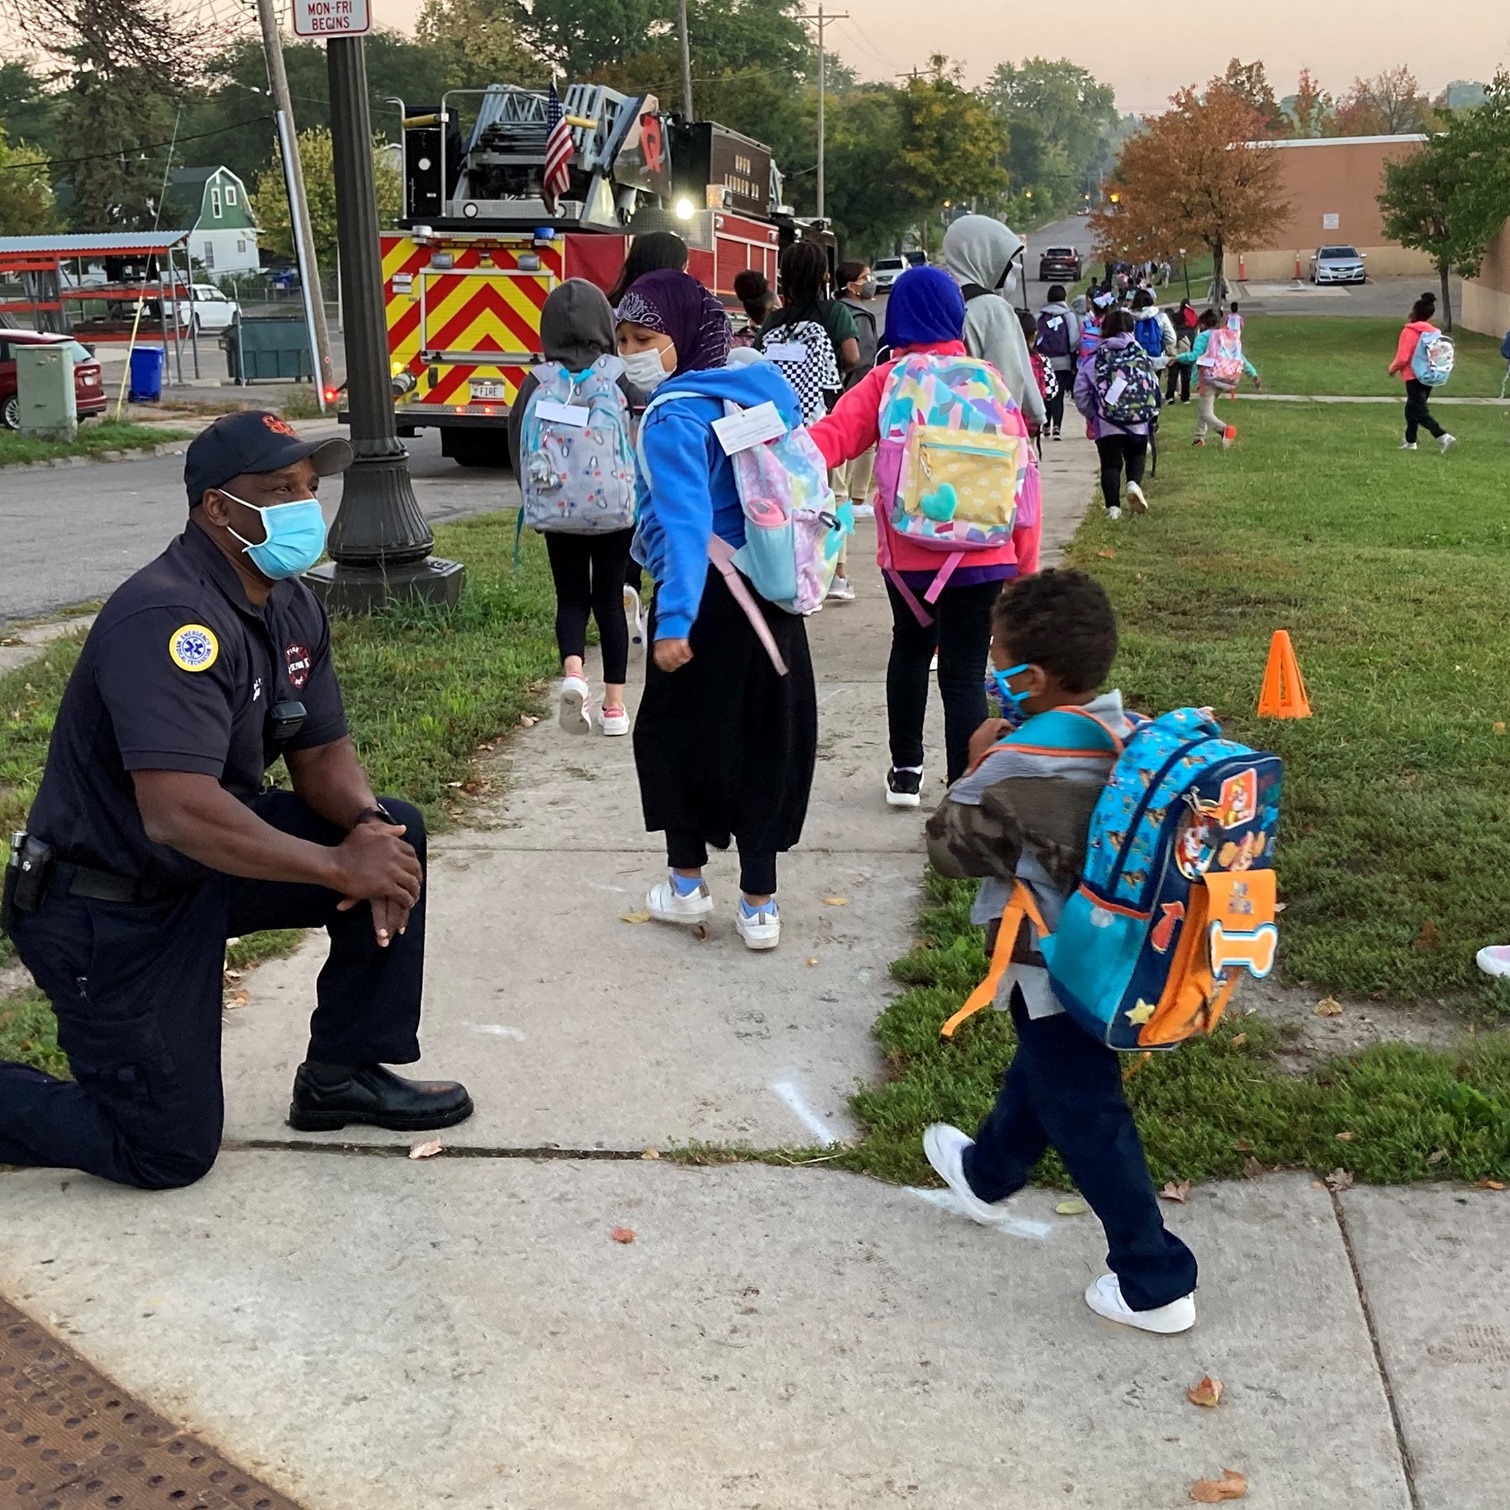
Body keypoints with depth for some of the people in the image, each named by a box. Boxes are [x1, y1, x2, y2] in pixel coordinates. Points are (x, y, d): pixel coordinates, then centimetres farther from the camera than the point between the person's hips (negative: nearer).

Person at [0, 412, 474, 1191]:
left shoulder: (291, 607, 1)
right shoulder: (169, 618, -29)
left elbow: (321, 754, 5)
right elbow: (181, 813, -38)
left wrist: (366, 825, -17)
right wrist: (341, 867, -30)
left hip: (208, 863, 9)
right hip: (108, 906, -9)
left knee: (395, 832, -4)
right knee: (170, 1151, -5)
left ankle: (343, 1073, 9)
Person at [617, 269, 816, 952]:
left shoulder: (673, 419, -17)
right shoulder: (758, 391, 8)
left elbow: (687, 524, -26)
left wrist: (674, 621, -28)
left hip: (707, 599, -7)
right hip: (770, 596, 7)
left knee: (675, 733, 13)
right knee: (766, 737, 11)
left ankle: (686, 883, 24)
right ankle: (758, 903, 17)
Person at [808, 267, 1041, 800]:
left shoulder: (886, 381, -2)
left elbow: (832, 436, -17)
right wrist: (1026, 560, 6)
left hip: (907, 552, 1)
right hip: (980, 554, -1)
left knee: (910, 647, 25)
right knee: (964, 670, 2)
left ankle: (906, 770, 33)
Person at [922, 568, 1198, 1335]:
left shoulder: (1018, 769, -27)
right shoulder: (1134, 737, -6)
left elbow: (948, 847, -14)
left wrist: (975, 770, -5)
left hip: (1054, 968, -8)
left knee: (1086, 1113, 5)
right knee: (1042, 1070, 28)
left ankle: (1155, 1283, 13)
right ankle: (988, 1175, 53)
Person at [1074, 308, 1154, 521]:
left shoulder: (1093, 359, 0)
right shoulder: (1142, 356, 3)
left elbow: (1080, 393, 0)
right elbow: (1154, 387, 5)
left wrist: (1091, 415, 13)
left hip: (1105, 423, -1)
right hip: (1138, 422, 1)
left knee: (1110, 463, 7)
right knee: (1136, 456, 19)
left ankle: (1113, 506, 0)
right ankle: (1134, 483, -10)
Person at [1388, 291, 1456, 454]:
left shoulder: (1409, 332, -15)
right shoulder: (1434, 332, 3)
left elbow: (1402, 358, -18)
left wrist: (1392, 369, 1)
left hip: (1414, 377, -7)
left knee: (1420, 412, -7)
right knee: (1412, 408, 22)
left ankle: (1443, 437, -22)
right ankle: (1410, 441, 30)